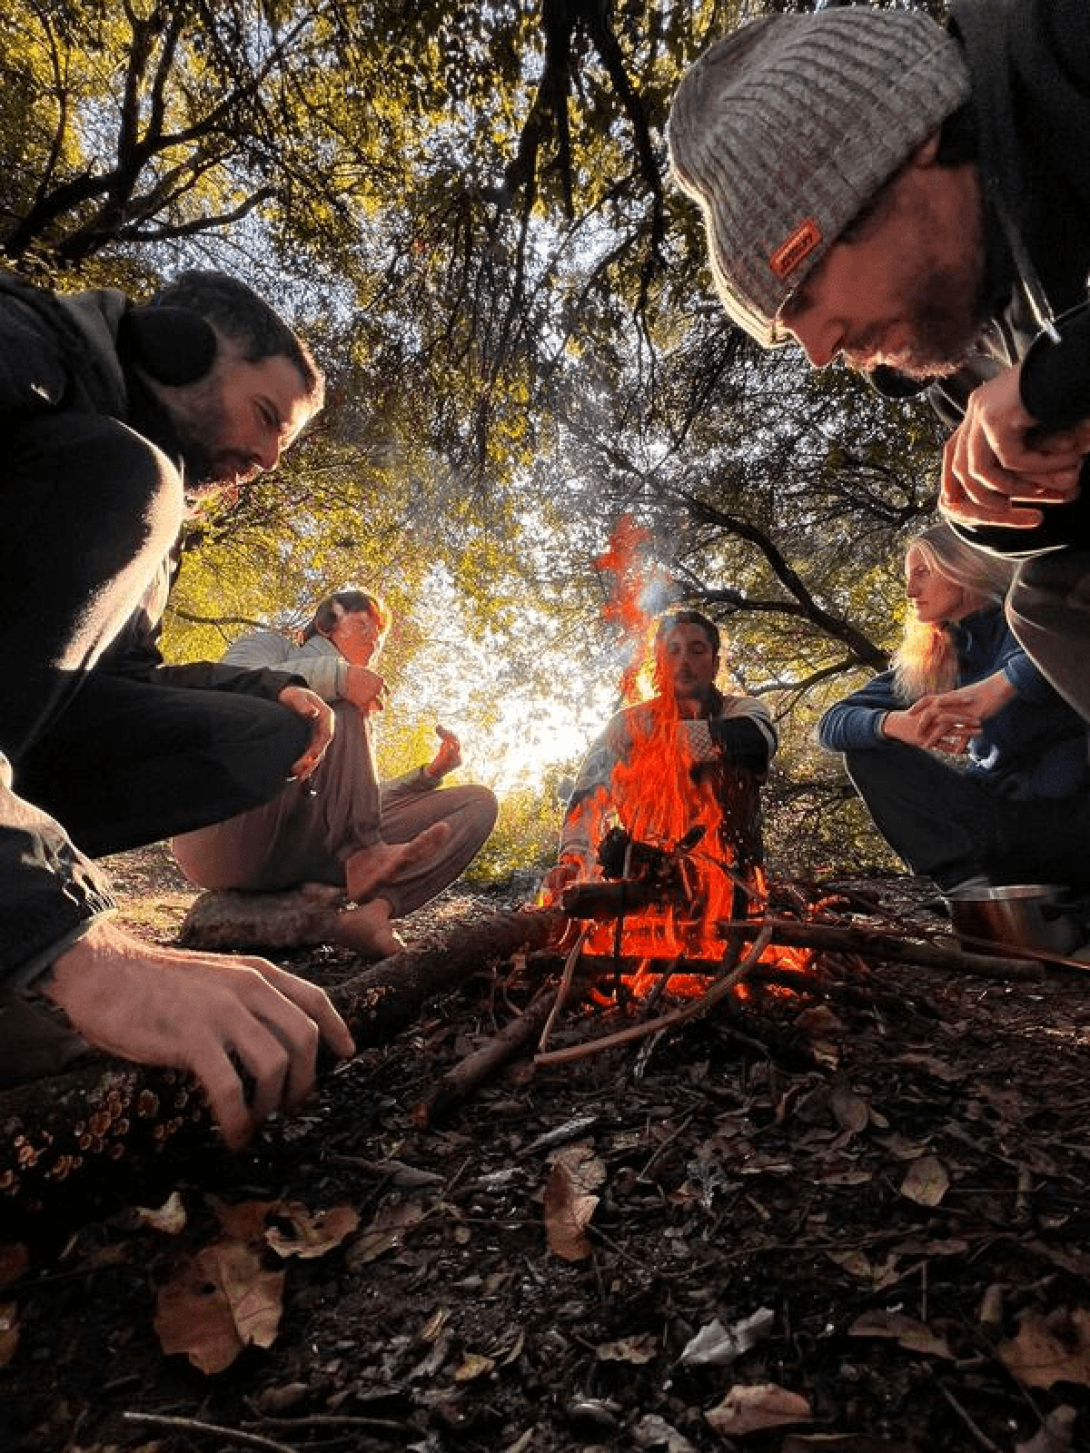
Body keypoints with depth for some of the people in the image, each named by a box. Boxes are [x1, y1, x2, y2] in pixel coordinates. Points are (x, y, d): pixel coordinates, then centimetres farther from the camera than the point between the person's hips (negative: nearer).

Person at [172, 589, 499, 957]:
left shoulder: (362, 720, 31)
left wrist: (430, 773, 6)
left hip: (303, 848, 5)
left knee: (478, 802, -7)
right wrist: (337, 676, -20)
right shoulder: (273, 645, 18)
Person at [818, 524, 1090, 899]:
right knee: (865, 748, -8)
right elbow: (832, 725, -2)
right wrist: (898, 724, -22)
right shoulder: (922, 666, 9)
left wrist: (1001, 684, -36)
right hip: (999, 813, 5)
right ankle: (971, 874, -23)